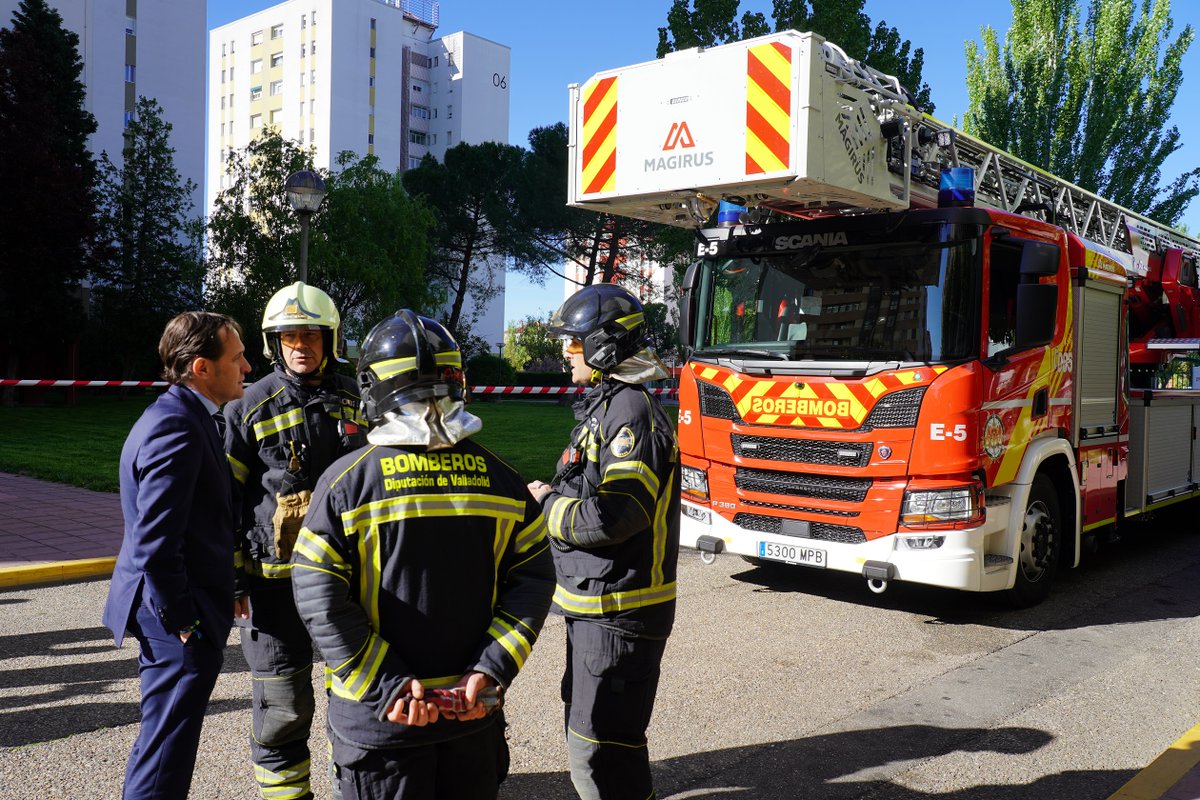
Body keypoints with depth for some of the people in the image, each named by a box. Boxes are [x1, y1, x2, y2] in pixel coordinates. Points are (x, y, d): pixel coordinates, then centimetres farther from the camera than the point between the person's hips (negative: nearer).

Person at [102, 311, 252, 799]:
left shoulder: (180, 416, 11)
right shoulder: (177, 428, -21)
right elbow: (154, 544, -26)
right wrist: (183, 620, -18)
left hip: (176, 616, 10)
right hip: (181, 628, -10)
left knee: (165, 744, 22)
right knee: (165, 758, 2)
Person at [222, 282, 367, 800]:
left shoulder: (354, 401, 7)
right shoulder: (251, 407, -2)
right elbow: (225, 499, -1)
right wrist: (230, 580, -5)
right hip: (276, 577, -3)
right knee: (283, 706, 4)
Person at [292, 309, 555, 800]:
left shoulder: (347, 480, -12)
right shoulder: (500, 478, -4)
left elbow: (319, 600, -15)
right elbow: (533, 581, -4)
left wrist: (388, 686, -13)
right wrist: (490, 672, -7)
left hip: (377, 721, -2)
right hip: (474, 714, 2)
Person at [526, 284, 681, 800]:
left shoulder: (632, 414, -20)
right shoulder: (606, 407, 13)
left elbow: (616, 515, -29)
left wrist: (547, 505, -15)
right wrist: (554, 500, 4)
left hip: (619, 613, -11)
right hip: (594, 604, 11)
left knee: (599, 744, -2)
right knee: (587, 729, 24)